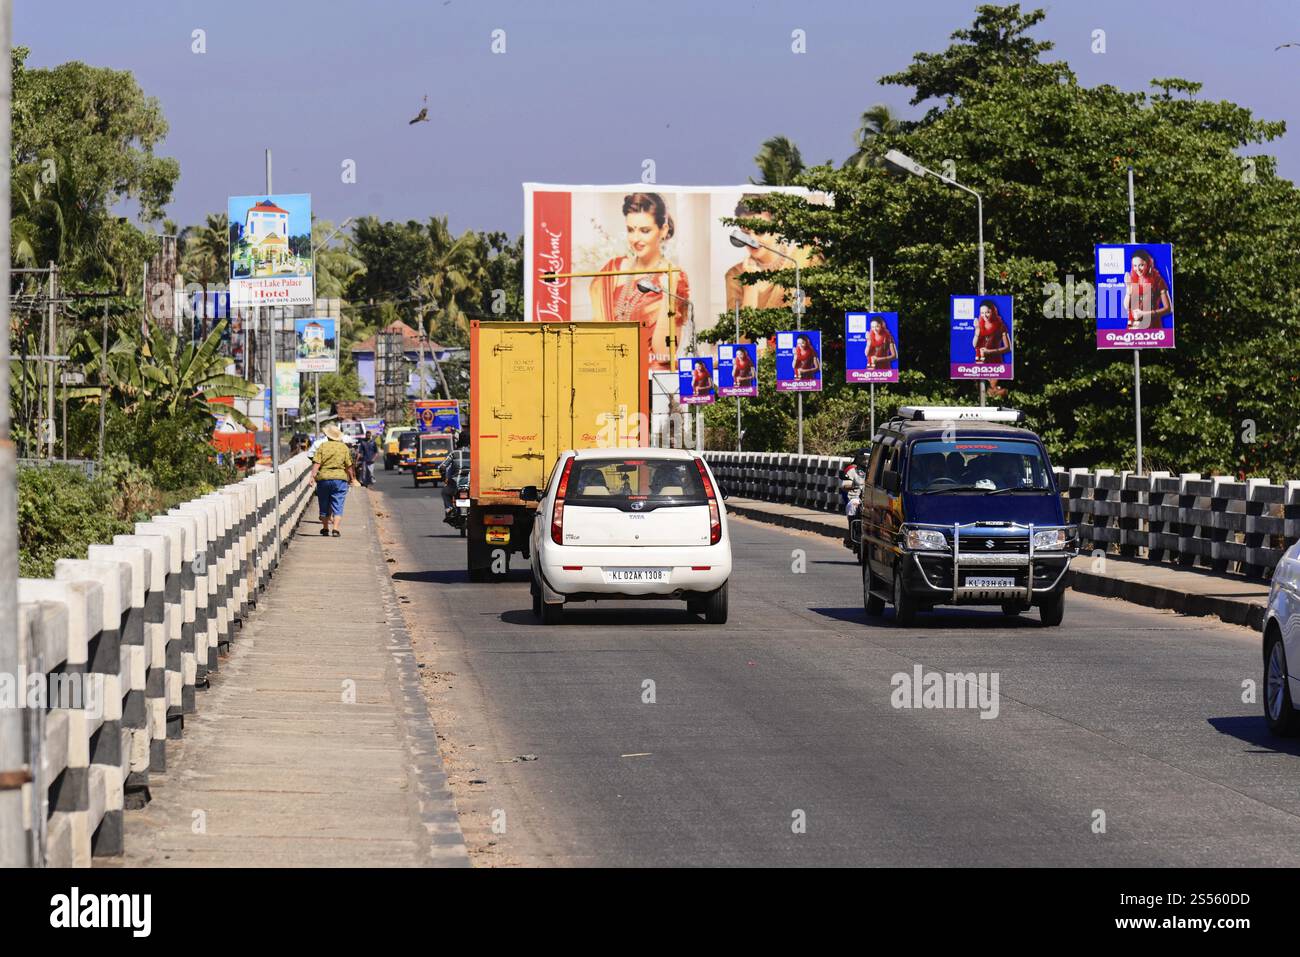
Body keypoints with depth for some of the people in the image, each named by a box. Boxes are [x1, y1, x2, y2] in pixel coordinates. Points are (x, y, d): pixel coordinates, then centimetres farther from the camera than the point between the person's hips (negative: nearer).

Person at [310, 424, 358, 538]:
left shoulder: (323, 446, 0)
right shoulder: (344, 447, 2)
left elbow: (316, 463, -9)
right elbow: (349, 466, 3)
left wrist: (313, 475, -11)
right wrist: (352, 478, 13)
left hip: (323, 478, 0)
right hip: (340, 477, 0)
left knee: (324, 505, 13)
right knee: (337, 505, 1)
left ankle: (325, 528, 24)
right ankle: (335, 528, -13)